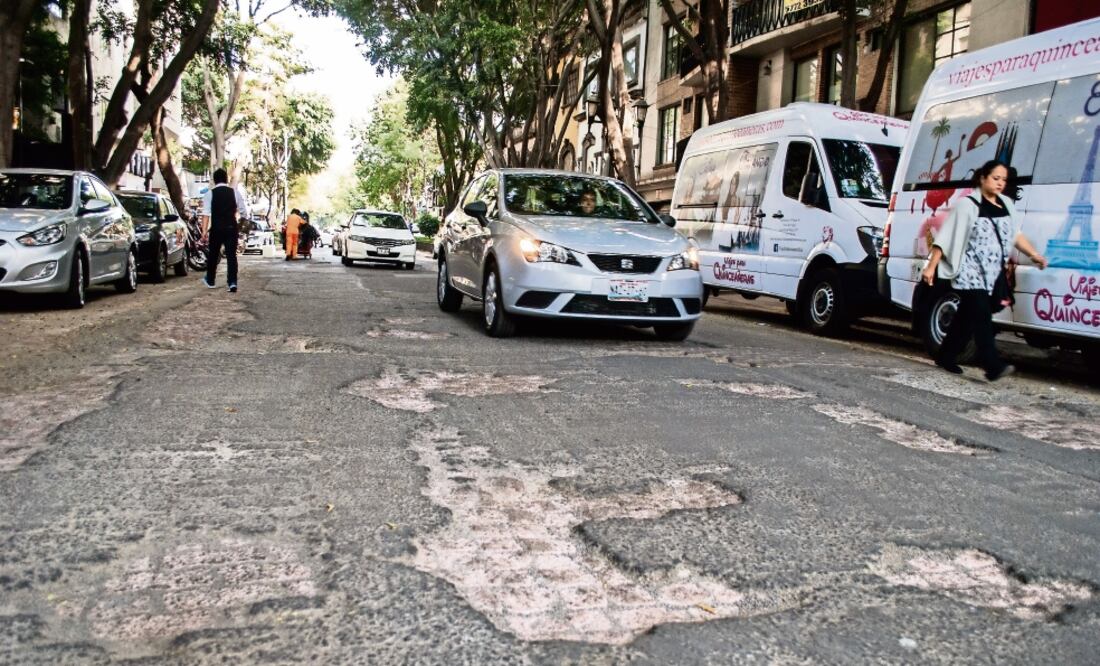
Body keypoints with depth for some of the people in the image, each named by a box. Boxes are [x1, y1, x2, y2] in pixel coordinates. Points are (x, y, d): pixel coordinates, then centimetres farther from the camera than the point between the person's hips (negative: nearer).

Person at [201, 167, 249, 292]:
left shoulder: (210, 193, -2)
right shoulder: (235, 192, 1)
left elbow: (206, 213, -9)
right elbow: (244, 211, 2)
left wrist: (204, 230, -12)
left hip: (216, 228, 0)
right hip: (231, 227, 0)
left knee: (213, 254, 16)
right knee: (231, 255, 1)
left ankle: (210, 280, 32)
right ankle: (232, 282, -11)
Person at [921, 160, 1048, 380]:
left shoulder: (1006, 204, 14)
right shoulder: (967, 205, -6)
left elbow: (1015, 234, 21)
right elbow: (945, 238, -8)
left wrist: (1033, 254, 8)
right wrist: (931, 266, -11)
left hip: (990, 275, 7)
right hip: (969, 273, -7)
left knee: (967, 317, 12)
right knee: (982, 316, -14)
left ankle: (946, 357, 23)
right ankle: (993, 366, -19)